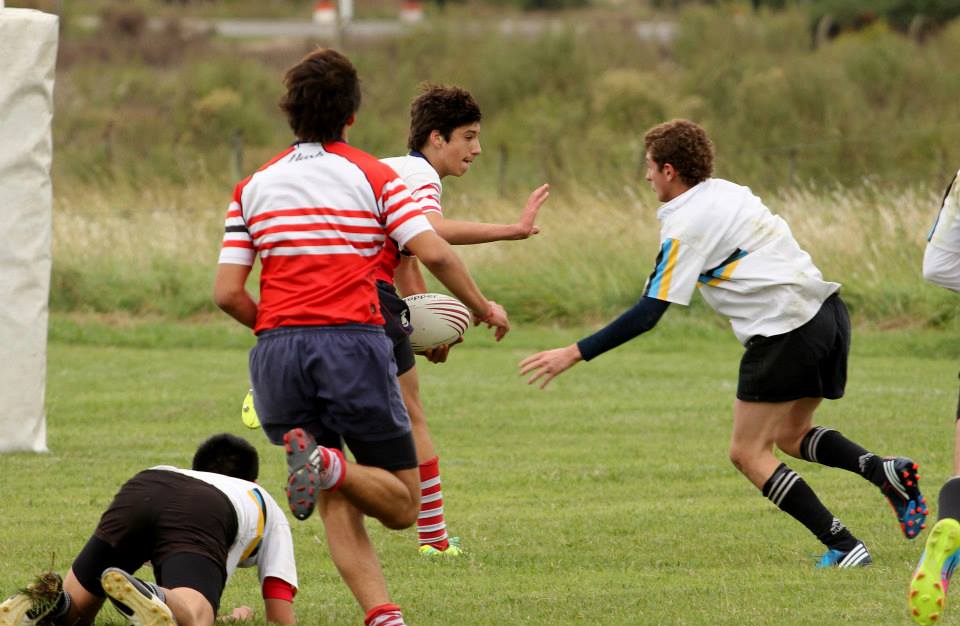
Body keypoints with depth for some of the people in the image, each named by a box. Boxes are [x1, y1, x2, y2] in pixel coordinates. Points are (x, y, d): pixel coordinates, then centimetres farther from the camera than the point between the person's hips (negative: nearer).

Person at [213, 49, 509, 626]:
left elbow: (228, 292, 8)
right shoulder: (372, 176, 6)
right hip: (353, 341, -3)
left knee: (337, 506, 10)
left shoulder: (253, 187, 14)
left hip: (277, 349, 3)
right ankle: (330, 464, -27)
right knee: (402, 503, 4)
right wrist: (482, 307, 12)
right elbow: (434, 254, -4)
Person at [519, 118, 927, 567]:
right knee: (790, 434, 24)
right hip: (826, 309, 9)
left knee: (749, 453, 2)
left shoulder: (685, 226, -9)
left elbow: (648, 314, -13)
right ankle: (885, 470, 1)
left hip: (786, 328, -9)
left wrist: (574, 354, -11)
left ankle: (843, 546, -4)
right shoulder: (727, 193, 15)